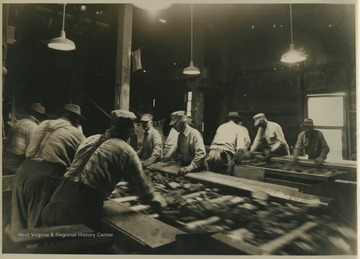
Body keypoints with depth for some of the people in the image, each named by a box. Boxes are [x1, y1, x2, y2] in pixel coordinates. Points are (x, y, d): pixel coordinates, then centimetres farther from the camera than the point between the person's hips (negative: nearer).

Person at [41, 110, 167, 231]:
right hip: (81, 211, -6)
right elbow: (141, 184, 3)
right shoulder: (126, 151, -5)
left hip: (56, 202, 6)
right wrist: (159, 201, 22)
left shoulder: (90, 139, 13)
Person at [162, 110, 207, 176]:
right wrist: (169, 155, 14)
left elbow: (201, 154, -26)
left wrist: (190, 167, -30)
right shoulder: (180, 135, 8)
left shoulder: (194, 134, -16)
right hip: (184, 167, 6)